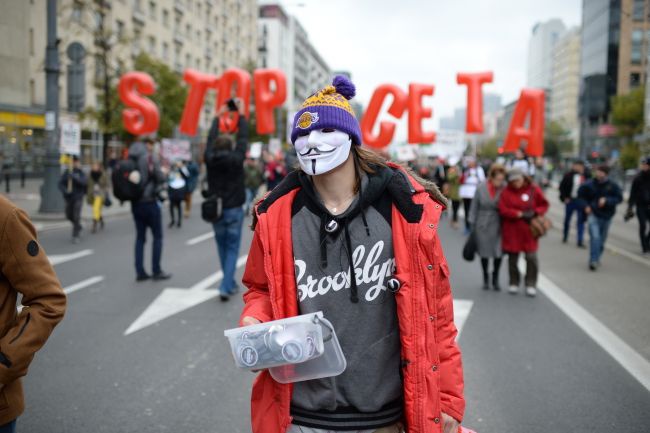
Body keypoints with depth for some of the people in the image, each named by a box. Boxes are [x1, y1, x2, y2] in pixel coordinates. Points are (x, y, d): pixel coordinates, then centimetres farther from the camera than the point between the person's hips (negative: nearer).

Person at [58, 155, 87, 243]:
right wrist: (65, 190, -22)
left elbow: (84, 181, -19)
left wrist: (74, 177, -32)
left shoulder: (81, 172, -1)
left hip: (78, 197, -3)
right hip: (68, 197, 3)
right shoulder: (66, 172, 3)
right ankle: (78, 226, 39)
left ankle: (75, 236, -2)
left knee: (76, 216, -9)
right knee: (69, 216, 11)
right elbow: (60, 183, -2)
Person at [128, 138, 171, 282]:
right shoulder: (150, 157, -11)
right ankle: (156, 271, 6)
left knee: (140, 237, 12)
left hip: (135, 203, 6)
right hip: (149, 201, -6)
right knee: (157, 236, 5)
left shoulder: (130, 159, 7)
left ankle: (140, 271, 11)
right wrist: (163, 172, 6)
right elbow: (160, 178, -13)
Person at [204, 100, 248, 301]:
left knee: (222, 248, 15)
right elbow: (243, 138, -1)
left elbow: (211, 138, 10)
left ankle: (230, 284, 25)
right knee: (232, 249, 1)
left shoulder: (210, 160, -2)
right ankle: (225, 287, -9)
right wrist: (241, 115, 10)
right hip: (233, 210, -3)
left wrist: (218, 116, 21)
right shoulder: (236, 159, -9)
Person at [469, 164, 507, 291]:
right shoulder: (481, 188, -6)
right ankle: (486, 278, 28)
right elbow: (474, 207, 1)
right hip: (483, 224, 1)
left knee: (498, 252, 0)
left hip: (498, 225, -1)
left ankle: (495, 278, 21)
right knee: (484, 252, 10)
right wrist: (472, 224, 2)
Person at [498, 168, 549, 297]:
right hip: (511, 230, 0)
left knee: (531, 257, -2)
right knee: (512, 257, 8)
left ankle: (531, 284, 12)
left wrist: (534, 213, -12)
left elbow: (544, 205, 6)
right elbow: (503, 209, -10)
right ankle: (514, 283, 23)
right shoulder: (506, 192, -1)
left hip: (529, 230, 0)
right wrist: (520, 214, -17)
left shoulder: (533, 189, 0)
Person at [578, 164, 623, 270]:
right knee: (595, 237, -18)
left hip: (606, 216, 2)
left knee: (602, 239, 14)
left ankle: (596, 259, 32)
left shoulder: (612, 185, -8)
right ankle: (594, 260, -16)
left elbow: (619, 198, -6)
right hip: (593, 214, -2)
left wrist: (607, 200, -20)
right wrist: (586, 205, -5)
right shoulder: (589, 184, -9)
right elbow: (581, 195, 6)